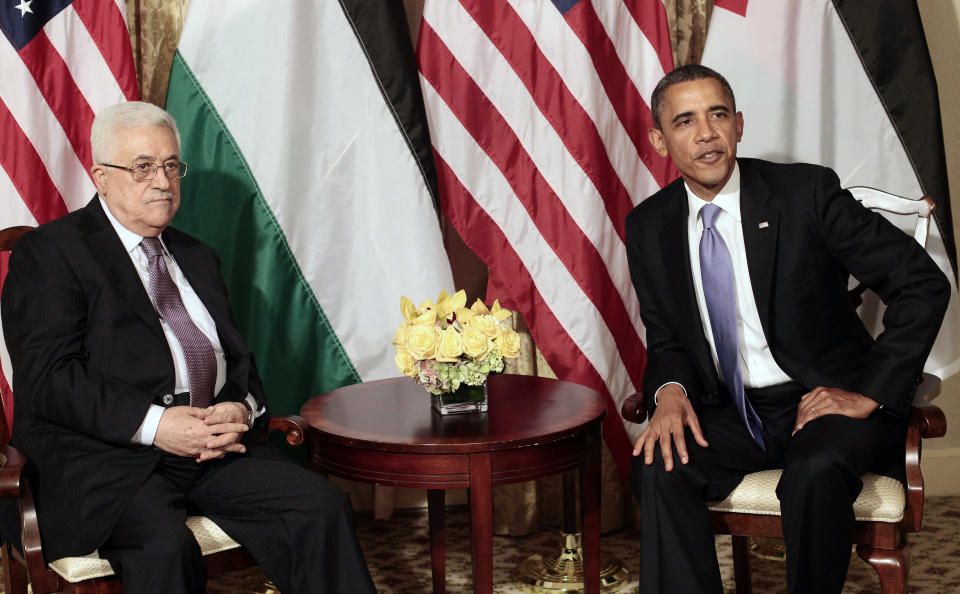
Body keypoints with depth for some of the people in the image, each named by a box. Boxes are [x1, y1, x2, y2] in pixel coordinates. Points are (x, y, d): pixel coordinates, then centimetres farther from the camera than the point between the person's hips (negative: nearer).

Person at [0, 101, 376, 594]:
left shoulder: (197, 258, 25)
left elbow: (237, 358, 22)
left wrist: (240, 408, -3)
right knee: (165, 545, -35)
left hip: (213, 443, 6)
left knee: (322, 507, -18)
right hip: (103, 453, -5)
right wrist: (152, 424, -19)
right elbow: (47, 377, -9)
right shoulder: (48, 252, 3)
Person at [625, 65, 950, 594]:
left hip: (826, 401, -3)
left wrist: (870, 394, -14)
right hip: (730, 413, 3)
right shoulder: (648, 227, 2)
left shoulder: (806, 192, -10)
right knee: (659, 467, -26)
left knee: (816, 472, -35)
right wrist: (670, 390, -12)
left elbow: (924, 284, -8)